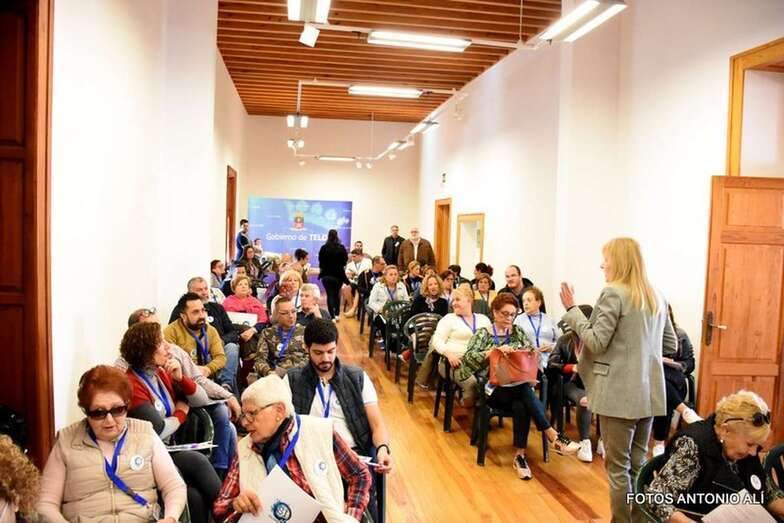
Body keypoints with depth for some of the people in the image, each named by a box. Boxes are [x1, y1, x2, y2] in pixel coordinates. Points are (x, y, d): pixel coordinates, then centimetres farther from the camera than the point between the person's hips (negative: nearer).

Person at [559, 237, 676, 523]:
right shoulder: (656, 297, 11)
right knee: (639, 464, 17)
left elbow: (596, 342, -14)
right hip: (648, 392, 8)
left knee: (618, 466, 3)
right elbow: (671, 344, 18)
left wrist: (572, 310, -6)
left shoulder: (614, 293, -12)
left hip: (620, 393, -8)